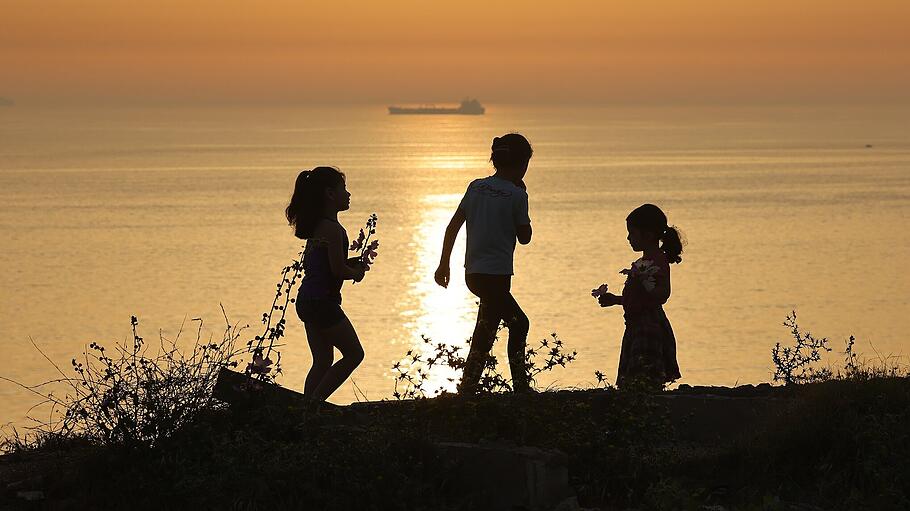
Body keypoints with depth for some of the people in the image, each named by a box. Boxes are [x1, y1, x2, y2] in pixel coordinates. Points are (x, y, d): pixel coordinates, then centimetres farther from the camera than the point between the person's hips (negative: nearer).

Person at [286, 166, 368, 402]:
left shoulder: (315, 226, 12)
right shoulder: (332, 228, -17)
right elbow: (338, 269, -20)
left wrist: (352, 263, 13)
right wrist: (356, 272, 2)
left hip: (306, 301, 9)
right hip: (323, 302, -9)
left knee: (323, 361, 13)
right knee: (354, 354, 0)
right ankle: (315, 401, -5)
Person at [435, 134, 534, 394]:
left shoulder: (476, 187, 7)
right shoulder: (516, 194, -9)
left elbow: (452, 227, 6)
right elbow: (524, 237, 0)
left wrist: (444, 264, 12)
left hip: (473, 274, 7)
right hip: (497, 274, -7)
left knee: (519, 323, 22)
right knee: (483, 341, -4)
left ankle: (521, 387, 25)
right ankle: (466, 393, -9)